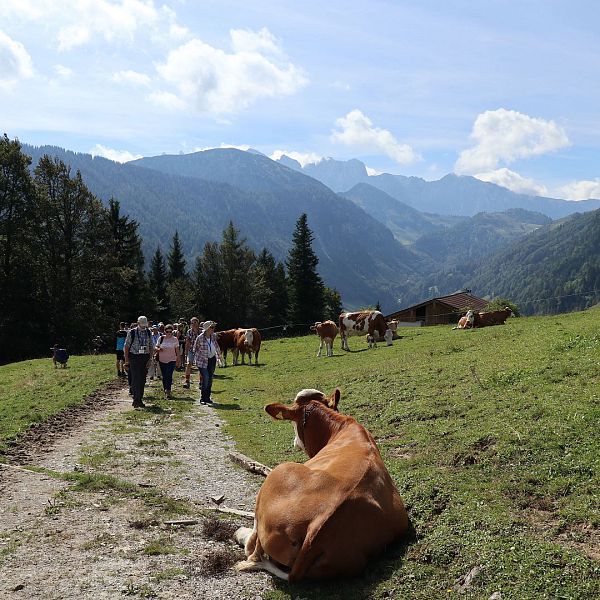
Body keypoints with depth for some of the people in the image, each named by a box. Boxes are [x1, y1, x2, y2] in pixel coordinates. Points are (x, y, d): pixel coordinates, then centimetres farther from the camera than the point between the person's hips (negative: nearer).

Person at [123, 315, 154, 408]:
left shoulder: (148, 333, 9)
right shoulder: (132, 332, -2)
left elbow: (151, 347, 11)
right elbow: (126, 346, 0)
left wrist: (150, 359, 0)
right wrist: (126, 360, -5)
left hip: (145, 358, 4)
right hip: (134, 358, -4)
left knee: (142, 380, 6)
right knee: (136, 379, -11)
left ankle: (140, 400, 14)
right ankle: (136, 400, -8)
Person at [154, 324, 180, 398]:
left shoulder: (175, 339, -1)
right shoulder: (161, 338, 2)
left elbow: (177, 351, 4)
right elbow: (156, 347, 10)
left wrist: (178, 361, 3)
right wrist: (158, 349, -14)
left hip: (171, 360, -2)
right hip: (162, 360, 3)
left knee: (169, 375, -14)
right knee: (164, 376, 8)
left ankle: (168, 391, -12)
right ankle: (165, 390, 21)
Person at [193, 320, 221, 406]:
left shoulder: (213, 336, -1)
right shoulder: (200, 338, -16)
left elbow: (216, 346, 16)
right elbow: (195, 349, -3)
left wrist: (219, 355, 23)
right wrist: (196, 360, 1)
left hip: (212, 359, 5)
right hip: (202, 361, -5)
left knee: (210, 379, 7)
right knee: (205, 378, -13)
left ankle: (207, 398, 17)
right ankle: (203, 398, 0)